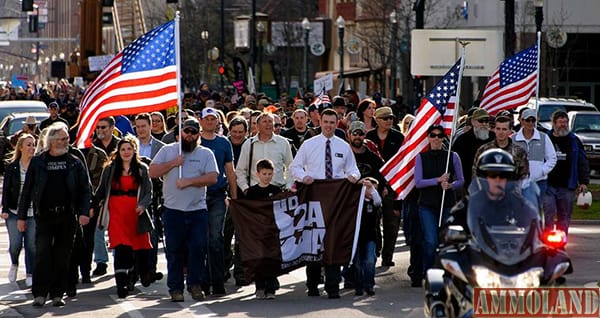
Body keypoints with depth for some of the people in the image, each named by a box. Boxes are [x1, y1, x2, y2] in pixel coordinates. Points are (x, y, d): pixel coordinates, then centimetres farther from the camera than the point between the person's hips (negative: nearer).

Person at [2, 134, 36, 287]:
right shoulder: (12, 167, 3)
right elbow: (6, 189, 5)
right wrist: (5, 209, -3)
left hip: (33, 212, 0)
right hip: (14, 211, 0)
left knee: (31, 244, -2)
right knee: (15, 244, -4)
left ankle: (30, 275, 10)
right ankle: (14, 264, 26)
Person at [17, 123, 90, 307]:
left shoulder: (75, 163, 8)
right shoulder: (38, 162, 6)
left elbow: (85, 189, 7)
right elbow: (27, 190, 8)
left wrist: (83, 212, -7)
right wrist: (22, 216, 5)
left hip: (67, 216, 1)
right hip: (44, 216, -1)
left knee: (63, 257, 4)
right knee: (42, 255, -8)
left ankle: (57, 294, 11)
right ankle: (39, 294, -3)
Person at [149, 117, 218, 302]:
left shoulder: (205, 154, 8)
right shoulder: (168, 151, 10)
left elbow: (212, 177, -5)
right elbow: (152, 172, 2)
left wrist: (189, 181, -13)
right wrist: (172, 163, -9)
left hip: (198, 210, 0)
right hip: (173, 209, 0)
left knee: (199, 248, -6)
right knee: (174, 250, 2)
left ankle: (194, 284, 8)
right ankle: (175, 288, 9)